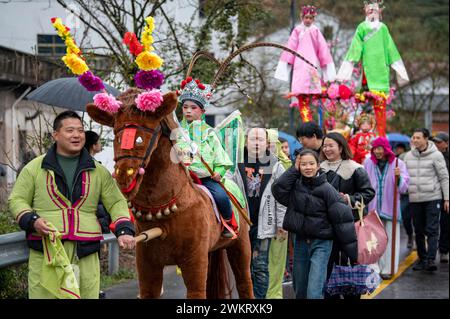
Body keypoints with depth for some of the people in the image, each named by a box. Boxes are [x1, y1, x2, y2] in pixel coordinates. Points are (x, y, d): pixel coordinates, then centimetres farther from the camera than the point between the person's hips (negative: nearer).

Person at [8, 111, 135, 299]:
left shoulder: (99, 172, 14)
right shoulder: (35, 168, 8)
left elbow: (116, 202, 15)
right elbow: (16, 200, 9)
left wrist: (124, 230, -3)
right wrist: (31, 220, -11)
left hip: (86, 256, 2)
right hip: (45, 254, -2)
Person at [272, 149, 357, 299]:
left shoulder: (326, 189, -11)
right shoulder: (295, 185, 3)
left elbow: (342, 219, -12)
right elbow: (278, 190, -13)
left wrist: (354, 253, -13)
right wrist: (294, 170, -9)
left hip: (321, 243, -5)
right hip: (300, 241, 5)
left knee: (314, 293, -14)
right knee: (300, 291, 14)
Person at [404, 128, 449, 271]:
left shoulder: (436, 155, -4)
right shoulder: (408, 156, 9)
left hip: (432, 198, -5)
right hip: (414, 199, 5)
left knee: (432, 230, -9)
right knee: (419, 231, 10)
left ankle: (431, 260, -13)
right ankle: (422, 259, 20)